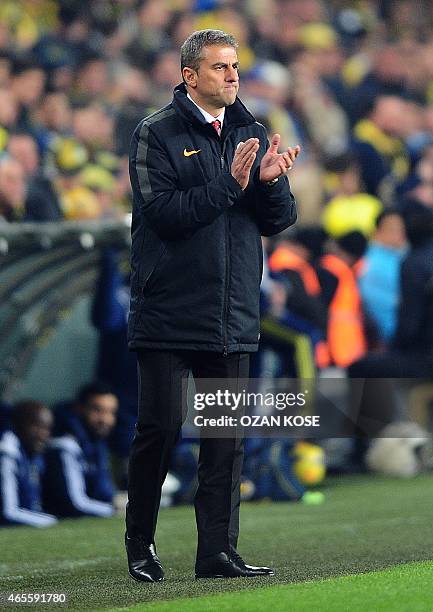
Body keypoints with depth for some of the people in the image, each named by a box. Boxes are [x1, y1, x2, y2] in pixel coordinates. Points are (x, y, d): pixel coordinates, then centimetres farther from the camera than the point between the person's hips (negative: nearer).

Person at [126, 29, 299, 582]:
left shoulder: (252, 135, 13)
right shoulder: (155, 135, -3)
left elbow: (279, 221, 9)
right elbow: (164, 211, -15)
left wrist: (269, 181, -11)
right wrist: (231, 183, -19)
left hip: (232, 318, 5)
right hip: (169, 315, -5)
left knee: (228, 436, 4)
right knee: (159, 430, -2)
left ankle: (218, 551, 9)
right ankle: (140, 546, 12)